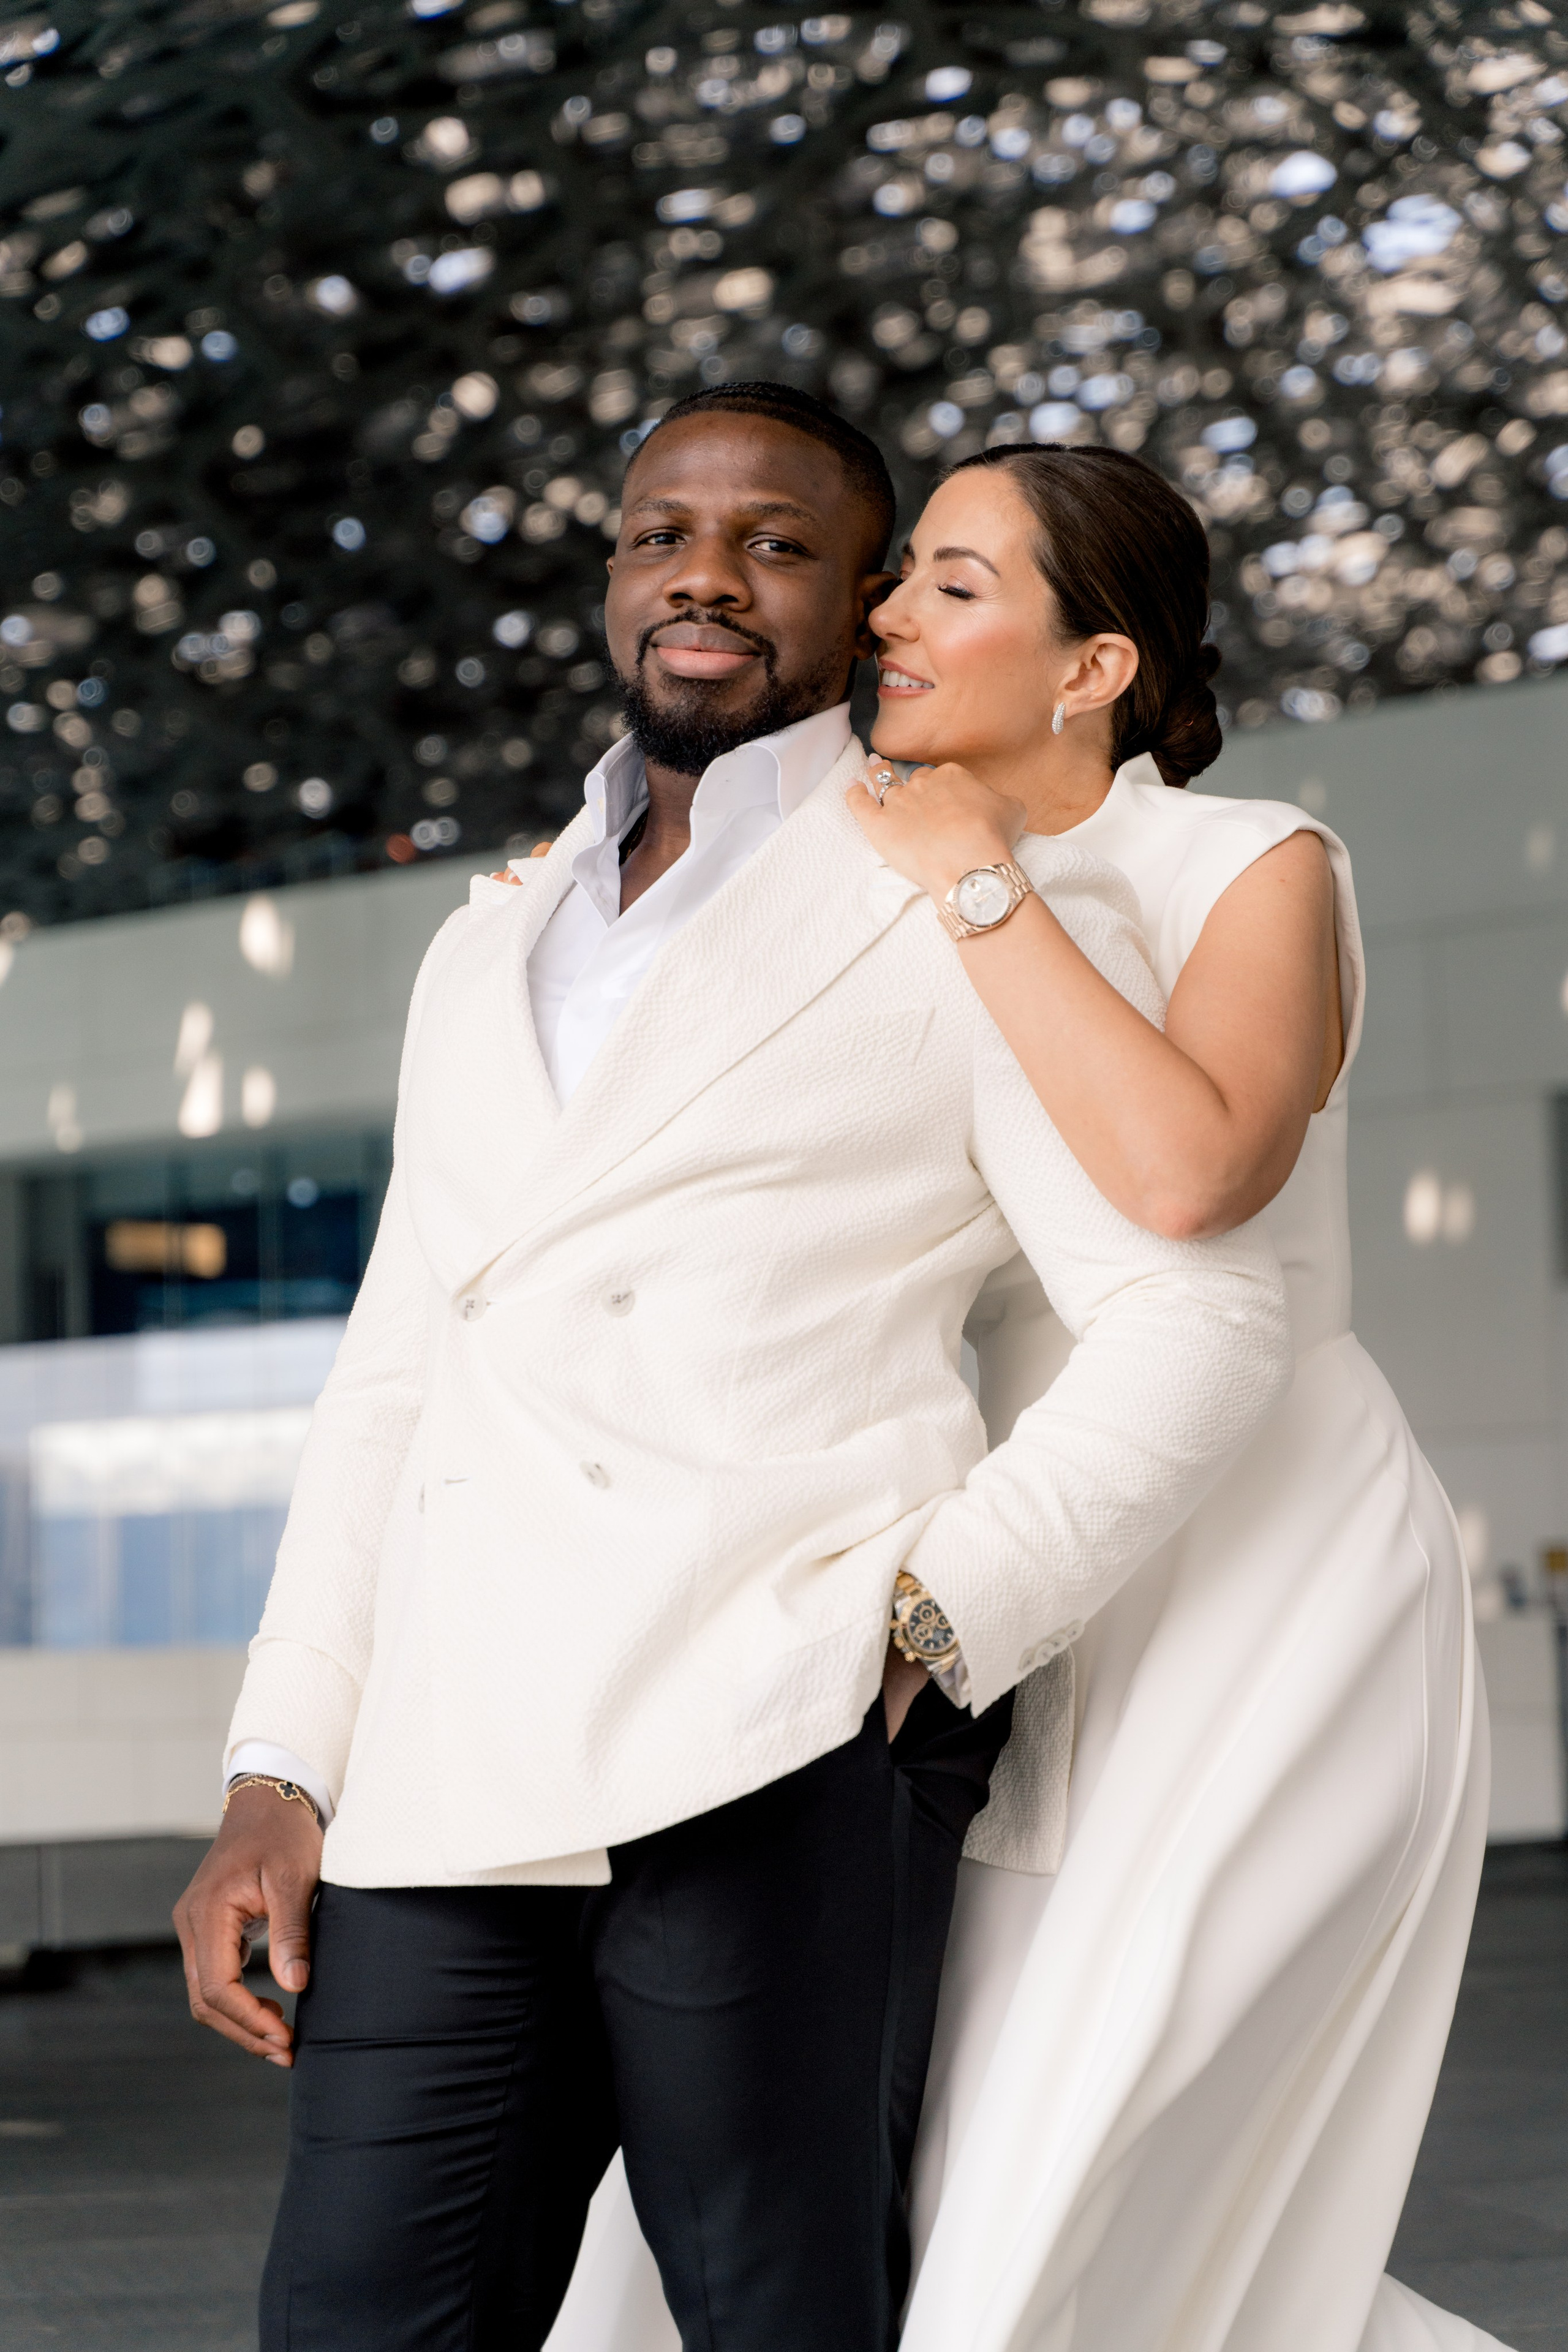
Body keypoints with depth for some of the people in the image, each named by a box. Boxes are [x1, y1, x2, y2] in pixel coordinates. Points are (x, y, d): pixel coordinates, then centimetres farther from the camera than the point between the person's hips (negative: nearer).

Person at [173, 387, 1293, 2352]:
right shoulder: (488, 958, 26)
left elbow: (1200, 1322, -2)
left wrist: (930, 1627, -13)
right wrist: (277, 1782, 12)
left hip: (776, 1757, -5)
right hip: (452, 1800, 5)